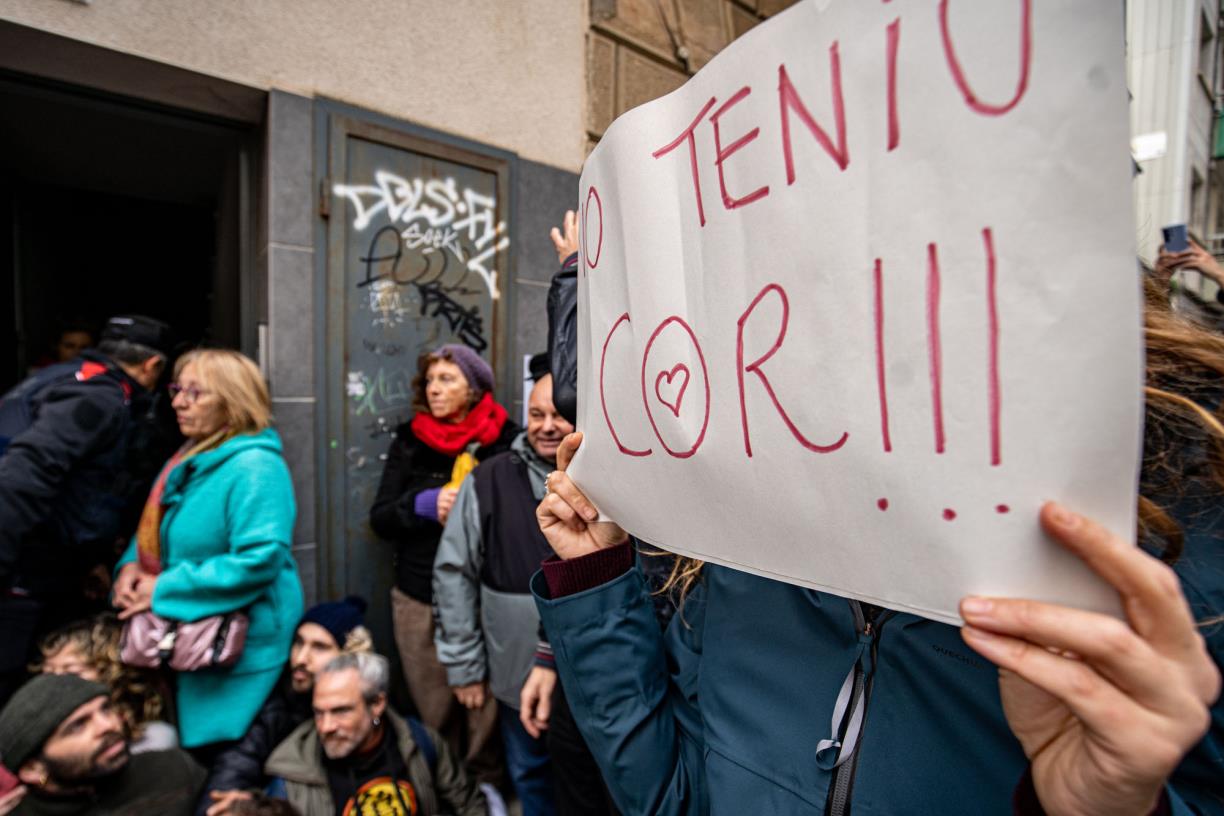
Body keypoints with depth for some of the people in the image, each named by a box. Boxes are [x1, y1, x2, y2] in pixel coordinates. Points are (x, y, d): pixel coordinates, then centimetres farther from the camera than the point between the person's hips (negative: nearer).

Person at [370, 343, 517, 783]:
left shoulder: (505, 440, -5)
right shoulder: (409, 441, 5)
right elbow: (380, 518, 3)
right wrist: (423, 504, -14)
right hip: (420, 597, 3)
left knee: (484, 707, 6)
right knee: (434, 710, 14)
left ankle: (485, 789, 31)